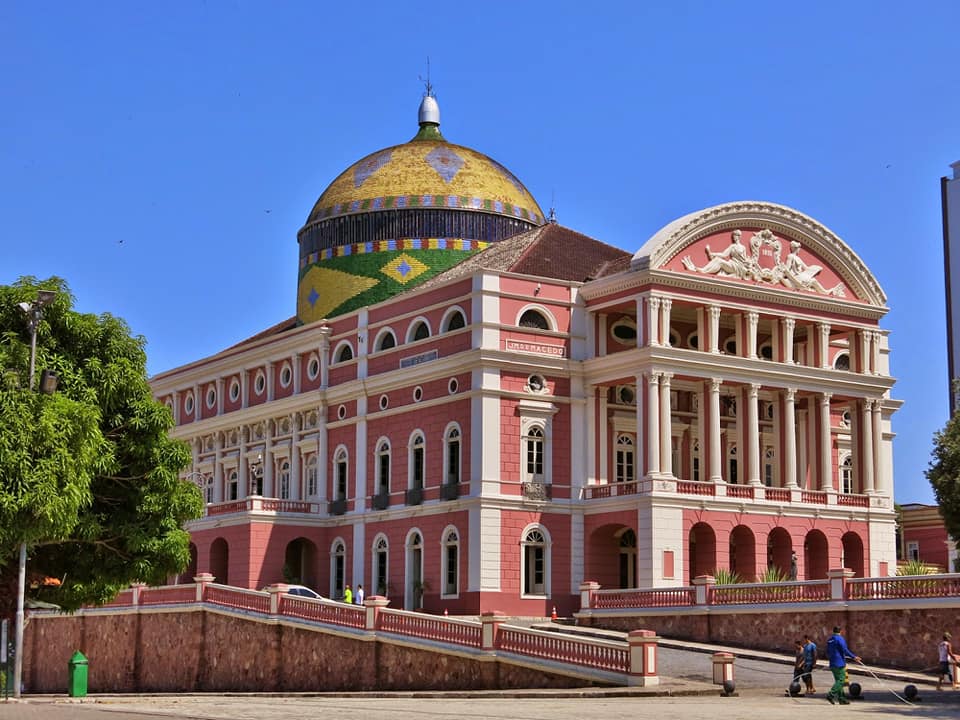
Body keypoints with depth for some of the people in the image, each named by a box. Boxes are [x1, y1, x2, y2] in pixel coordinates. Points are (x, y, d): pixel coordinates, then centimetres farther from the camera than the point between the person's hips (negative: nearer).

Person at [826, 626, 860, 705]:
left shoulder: (829, 640, 16)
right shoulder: (840, 639, -10)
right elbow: (845, 650, -18)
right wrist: (854, 657, -14)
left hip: (832, 664, 9)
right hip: (839, 663, -9)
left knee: (838, 680, 12)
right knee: (841, 680, -8)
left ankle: (841, 698, 10)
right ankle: (831, 694, -21)